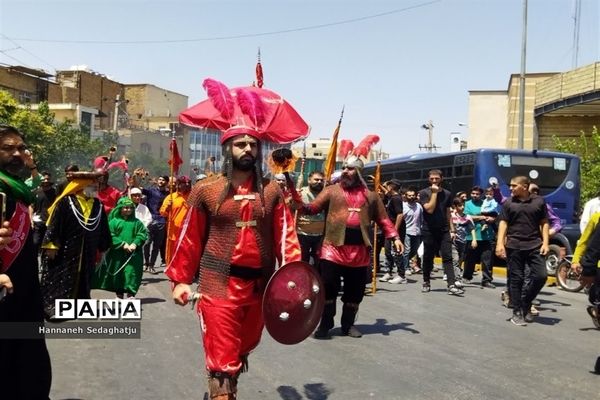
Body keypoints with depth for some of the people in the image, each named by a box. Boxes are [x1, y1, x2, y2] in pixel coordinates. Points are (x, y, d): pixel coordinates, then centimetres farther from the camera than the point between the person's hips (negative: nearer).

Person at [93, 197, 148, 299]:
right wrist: (122, 244, -15)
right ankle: (119, 294, 22)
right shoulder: (114, 221, 0)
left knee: (131, 273, -5)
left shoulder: (136, 222, 6)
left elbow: (142, 234, 3)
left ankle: (129, 293, 2)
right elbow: (111, 236, -7)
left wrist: (135, 244, -12)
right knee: (118, 273, 8)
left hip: (133, 253, 0)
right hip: (117, 253, 0)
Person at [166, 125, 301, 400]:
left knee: (242, 350, 22)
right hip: (219, 284, -3)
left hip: (260, 284, 4)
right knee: (222, 357, -5)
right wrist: (180, 279, 0)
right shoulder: (206, 190, -1)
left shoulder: (271, 191, 4)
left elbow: (285, 235, -1)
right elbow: (190, 238, 2)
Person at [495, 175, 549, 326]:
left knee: (541, 276, -4)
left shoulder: (539, 201, 5)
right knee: (516, 280, 1)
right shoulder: (508, 203, 5)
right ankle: (517, 312, 9)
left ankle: (525, 303, 18)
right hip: (514, 247, -1)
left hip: (535, 245, 1)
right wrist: (500, 243, -8)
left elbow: (544, 223, 8)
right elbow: (503, 223, 2)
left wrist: (545, 242, -2)